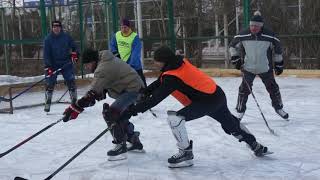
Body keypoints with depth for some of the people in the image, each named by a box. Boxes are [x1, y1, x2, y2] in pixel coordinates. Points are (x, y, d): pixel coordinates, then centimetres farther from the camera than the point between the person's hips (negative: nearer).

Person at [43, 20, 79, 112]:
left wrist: (74, 54, -8)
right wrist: (48, 67, -17)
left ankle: (74, 101, 8)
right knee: (50, 83, -5)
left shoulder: (66, 37, 0)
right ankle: (47, 103, 8)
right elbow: (46, 54, -8)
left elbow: (74, 47, 13)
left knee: (71, 82, -5)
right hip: (53, 65, -1)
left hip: (66, 64, 1)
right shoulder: (48, 39, -4)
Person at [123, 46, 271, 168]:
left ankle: (186, 153, -7)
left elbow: (156, 98, -24)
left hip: (207, 101, -10)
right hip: (217, 95, 10)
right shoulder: (180, 62, 2)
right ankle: (256, 147, 46)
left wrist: (133, 109, -21)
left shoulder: (172, 77, -22)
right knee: (231, 124, 29)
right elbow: (160, 82, 13)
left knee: (174, 118, -17)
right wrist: (144, 92, 2)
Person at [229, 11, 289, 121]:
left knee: (273, 88, 10)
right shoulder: (243, 36, -12)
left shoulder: (269, 36, -13)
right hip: (248, 68, 0)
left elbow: (277, 49, 0)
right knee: (244, 89, -4)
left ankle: (278, 108, 31)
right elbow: (233, 46, 4)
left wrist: (279, 64, 3)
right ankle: (240, 111, 12)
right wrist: (235, 58, -4)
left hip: (265, 68, 1)